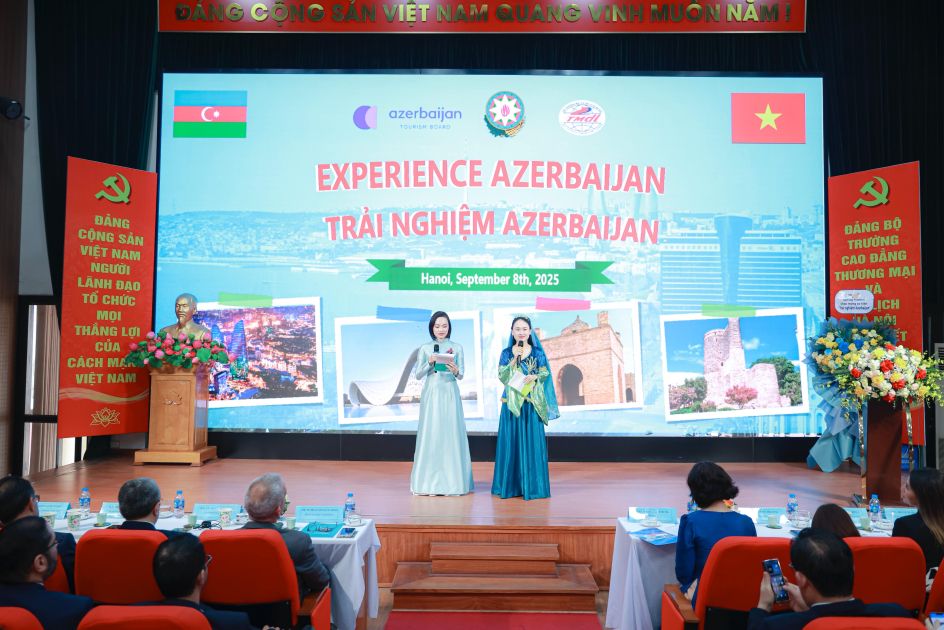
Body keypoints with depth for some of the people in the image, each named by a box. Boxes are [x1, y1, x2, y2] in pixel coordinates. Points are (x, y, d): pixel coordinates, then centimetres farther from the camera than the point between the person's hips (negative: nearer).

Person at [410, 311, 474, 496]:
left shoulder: (457, 347, 6)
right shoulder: (424, 348, 6)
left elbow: (461, 375, 2)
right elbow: (417, 375, 3)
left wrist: (455, 371, -20)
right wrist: (430, 363, -13)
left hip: (450, 394, 0)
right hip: (431, 394, 0)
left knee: (452, 435, -2)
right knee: (430, 435, -1)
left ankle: (452, 481, 5)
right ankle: (429, 481, 6)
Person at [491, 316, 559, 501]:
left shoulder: (537, 352, 4)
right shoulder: (507, 353, 5)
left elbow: (545, 373, 5)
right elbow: (502, 376, -4)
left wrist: (535, 376, -15)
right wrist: (515, 358, -13)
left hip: (531, 403, -1)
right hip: (511, 402, 1)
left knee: (531, 442, 0)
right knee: (511, 441, 3)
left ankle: (532, 485, 8)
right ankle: (511, 485, 11)